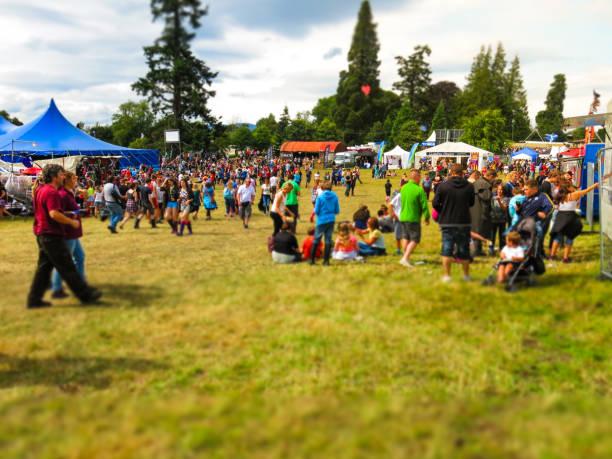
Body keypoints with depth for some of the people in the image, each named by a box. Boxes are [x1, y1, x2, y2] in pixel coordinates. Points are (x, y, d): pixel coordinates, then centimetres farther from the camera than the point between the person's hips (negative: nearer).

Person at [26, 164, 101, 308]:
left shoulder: (40, 190, 16)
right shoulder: (52, 192, -16)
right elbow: (54, 214, -27)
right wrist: (72, 222, -15)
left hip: (41, 234, 10)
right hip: (51, 235, -10)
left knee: (44, 267, 13)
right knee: (67, 267, -4)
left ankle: (34, 300, 14)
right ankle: (85, 294, 2)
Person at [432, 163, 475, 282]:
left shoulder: (443, 186, -8)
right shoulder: (469, 186, -3)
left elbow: (435, 203, -6)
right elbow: (472, 202, 10)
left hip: (447, 223, -1)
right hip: (464, 222, 1)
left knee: (447, 248, 5)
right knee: (464, 249, 13)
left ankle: (447, 275, 1)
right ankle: (466, 275, 25)